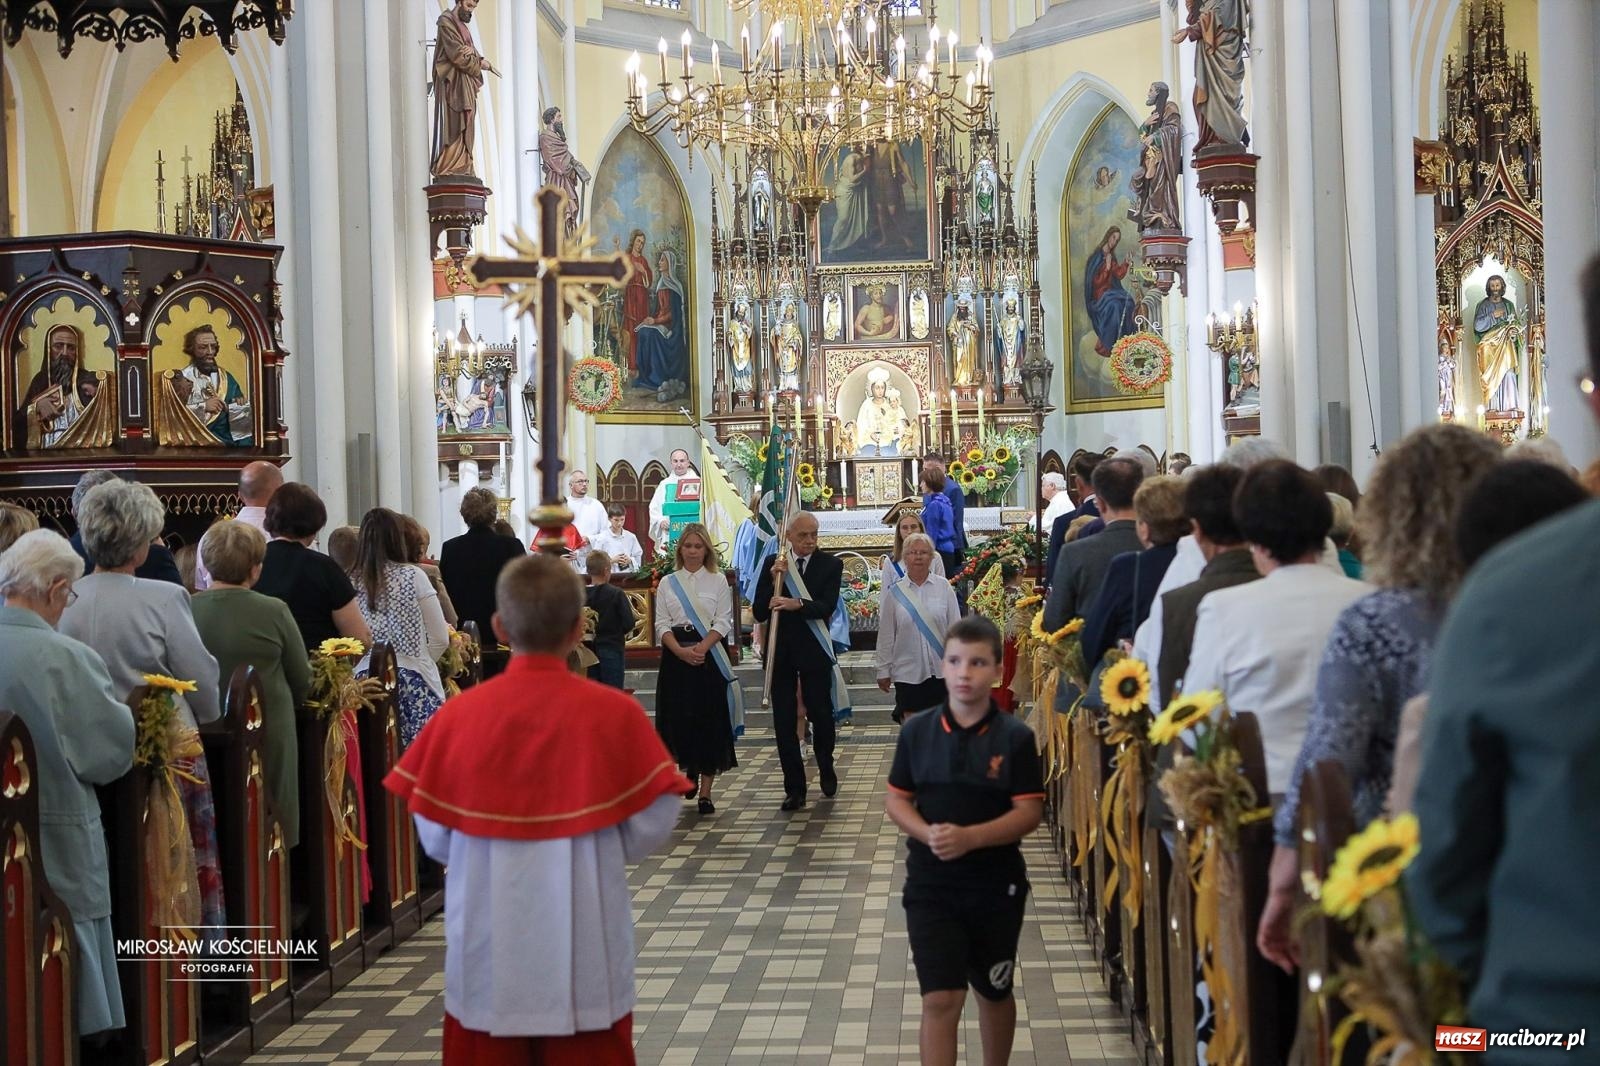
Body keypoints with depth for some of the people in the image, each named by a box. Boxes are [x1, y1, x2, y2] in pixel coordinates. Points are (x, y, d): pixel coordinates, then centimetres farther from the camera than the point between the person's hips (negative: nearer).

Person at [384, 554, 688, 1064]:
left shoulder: (458, 716, -9)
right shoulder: (616, 714, -11)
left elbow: (435, 838, -1)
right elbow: (649, 829, -5)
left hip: (488, 953, 1)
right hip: (585, 956, -1)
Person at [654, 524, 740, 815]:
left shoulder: (718, 580, 5)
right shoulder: (668, 583, 9)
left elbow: (723, 622, -2)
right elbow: (662, 624, 2)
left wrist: (701, 648, -17)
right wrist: (681, 651, -14)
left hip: (708, 655, -1)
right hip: (675, 656, 1)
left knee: (710, 720, -3)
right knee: (678, 717, 1)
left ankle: (705, 792, 3)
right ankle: (689, 768, 31)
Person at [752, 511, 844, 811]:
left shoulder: (830, 564, -2)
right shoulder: (773, 565, 2)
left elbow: (827, 607, -16)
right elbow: (759, 613, -3)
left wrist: (797, 604, -33)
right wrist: (774, 580, -16)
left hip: (814, 650, -1)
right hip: (781, 652, 1)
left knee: (821, 715, 9)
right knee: (784, 721, 2)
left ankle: (826, 770, 35)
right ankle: (794, 788, 9)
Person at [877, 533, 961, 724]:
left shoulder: (944, 587, -1)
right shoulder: (894, 591, 0)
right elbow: (886, 635, 4)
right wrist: (883, 670, 5)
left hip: (940, 670, 0)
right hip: (907, 671, 0)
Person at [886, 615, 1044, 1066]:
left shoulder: (1015, 737, -9)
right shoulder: (917, 730, -3)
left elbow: (1029, 812, -12)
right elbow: (896, 800, 2)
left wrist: (969, 837, -25)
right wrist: (927, 834, -18)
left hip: (997, 885, 0)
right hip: (930, 884, 0)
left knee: (995, 993, 19)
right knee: (940, 1000, -6)